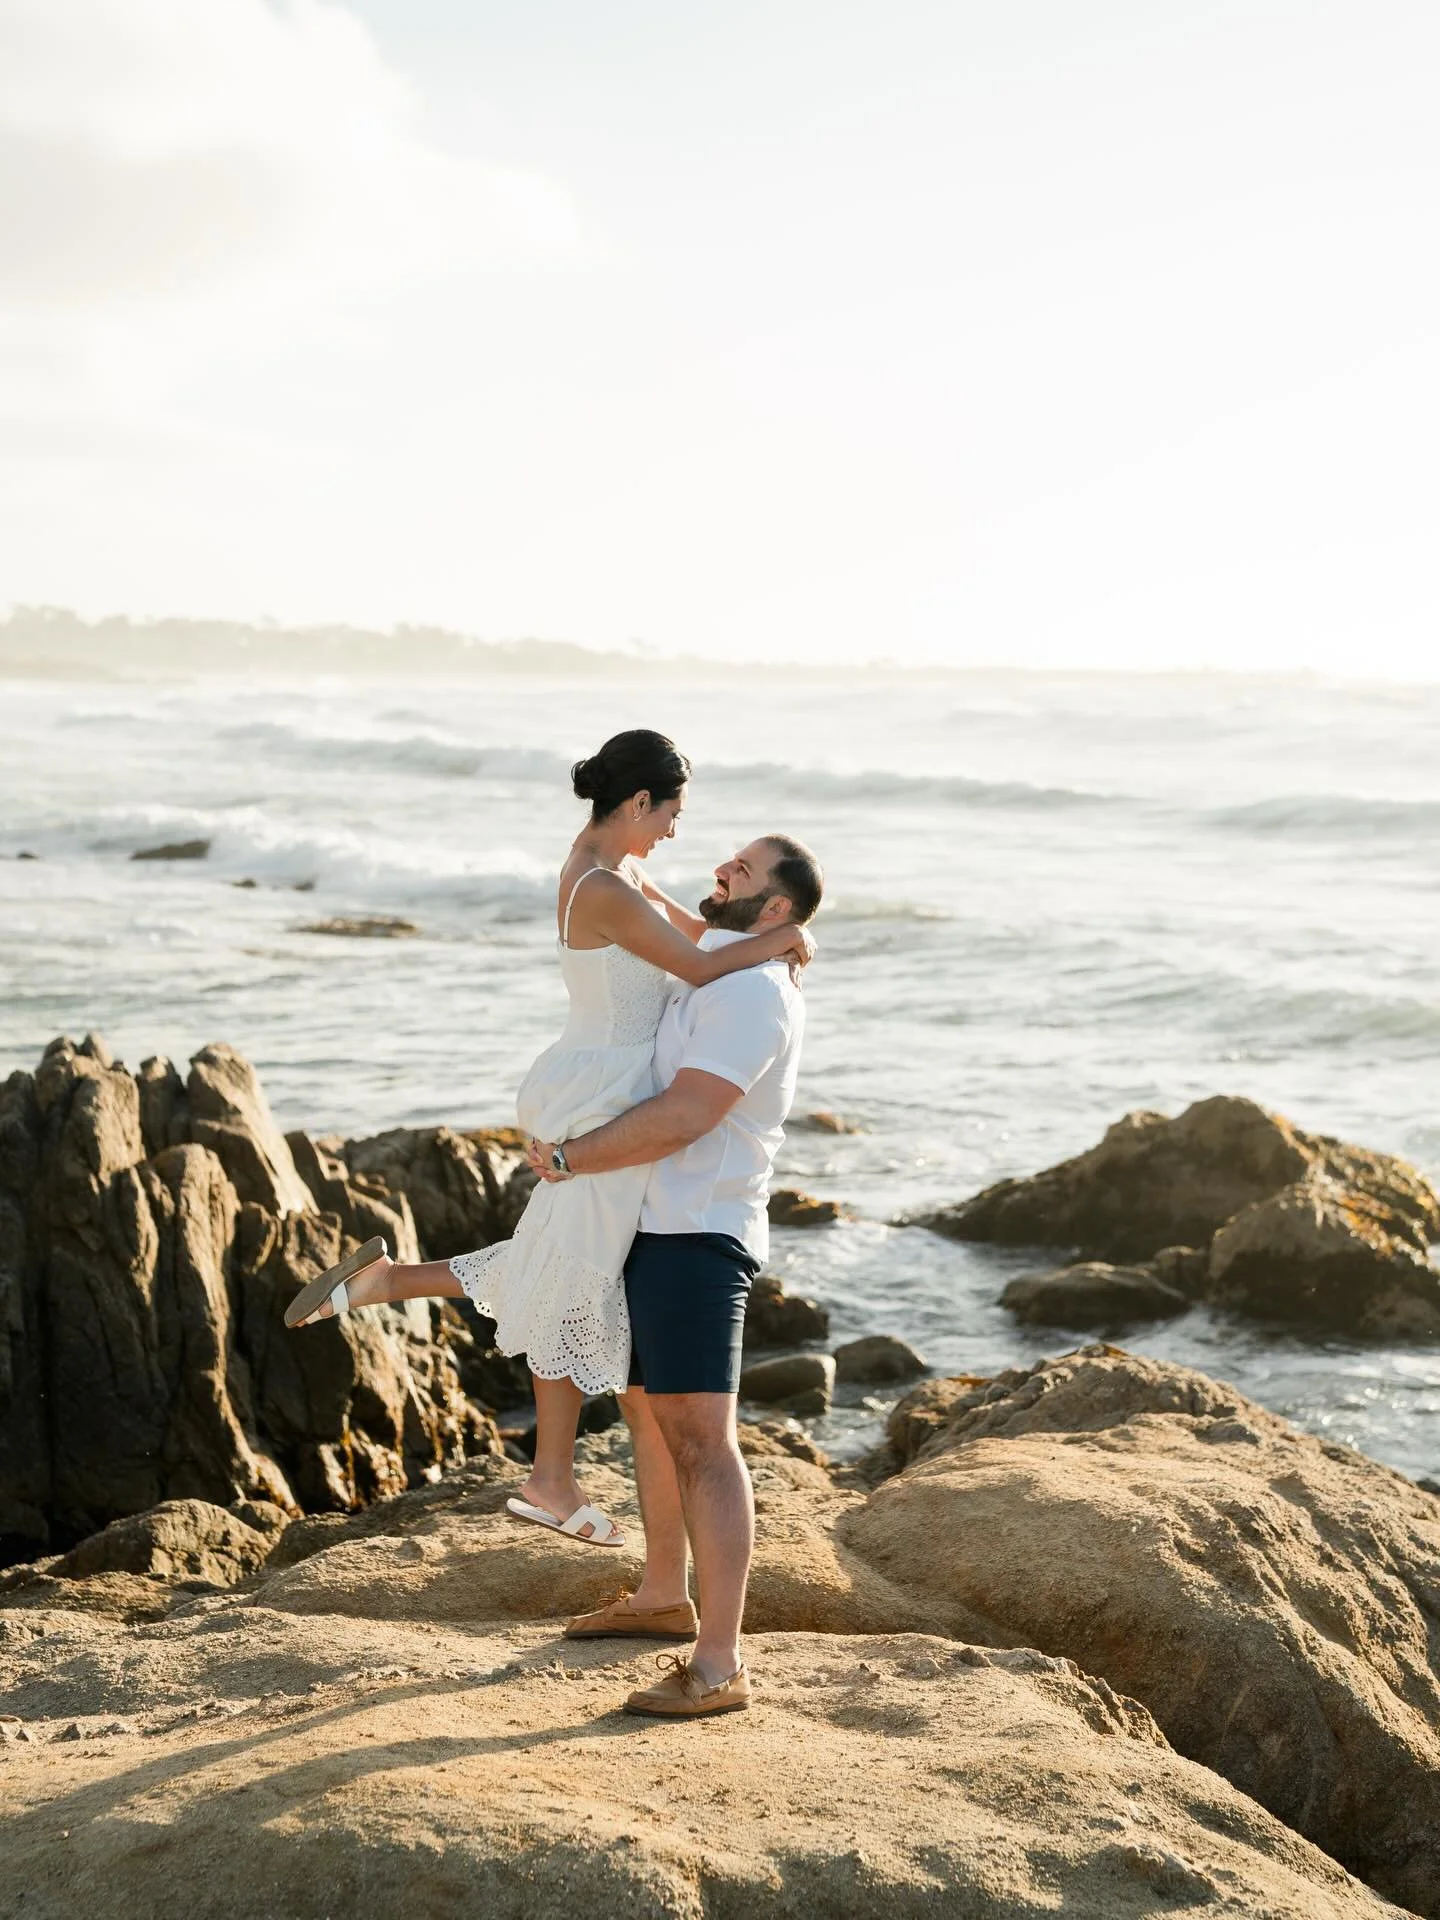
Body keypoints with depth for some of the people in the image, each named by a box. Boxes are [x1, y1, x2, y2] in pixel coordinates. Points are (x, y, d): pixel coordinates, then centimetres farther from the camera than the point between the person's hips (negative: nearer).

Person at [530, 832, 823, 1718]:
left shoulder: (754, 991, -17)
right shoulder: (717, 977, 16)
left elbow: (682, 1117, -24)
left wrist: (567, 1160, -15)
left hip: (699, 1238, -11)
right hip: (655, 1224, 11)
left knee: (701, 1439, -14)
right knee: (649, 1410, 23)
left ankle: (720, 1665, -16)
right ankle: (665, 1596, 40)